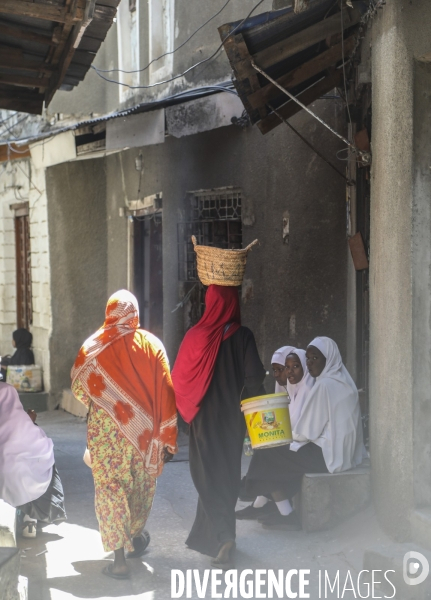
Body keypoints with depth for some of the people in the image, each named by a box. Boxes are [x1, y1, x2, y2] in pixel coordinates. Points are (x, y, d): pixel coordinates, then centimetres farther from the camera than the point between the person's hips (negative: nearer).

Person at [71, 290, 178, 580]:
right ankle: (136, 537, 39)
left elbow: (79, 389, -1)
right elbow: (166, 393, -6)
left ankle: (120, 556, -4)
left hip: (106, 429, -2)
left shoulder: (94, 347, -6)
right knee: (141, 484, 20)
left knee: (109, 486, 3)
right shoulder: (152, 345, -5)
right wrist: (167, 439, -1)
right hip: (144, 430, 2)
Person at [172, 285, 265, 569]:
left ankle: (224, 535, -13)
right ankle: (207, 533, 28)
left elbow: (179, 377, -6)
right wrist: (244, 402, 3)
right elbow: (255, 376, -14)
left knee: (208, 474, 5)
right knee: (228, 472, 16)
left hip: (205, 416, -1)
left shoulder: (196, 336, -9)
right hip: (233, 417, 2)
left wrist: (187, 406, 13)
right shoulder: (242, 336, -8)